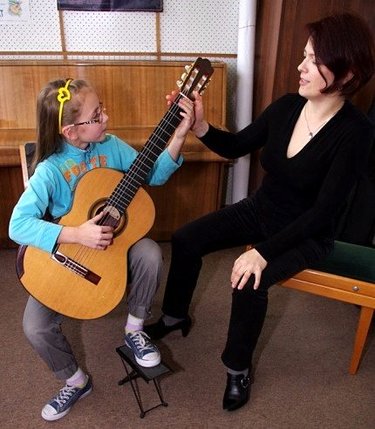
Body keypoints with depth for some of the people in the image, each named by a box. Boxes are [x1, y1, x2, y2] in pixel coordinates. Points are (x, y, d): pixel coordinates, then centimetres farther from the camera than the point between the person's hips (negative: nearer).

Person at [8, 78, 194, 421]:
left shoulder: (111, 146, -7)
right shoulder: (51, 170, -20)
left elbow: (154, 174, -3)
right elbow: (18, 225, -27)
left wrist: (179, 136, -16)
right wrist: (77, 235, -37)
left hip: (113, 242, 3)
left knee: (149, 254, -29)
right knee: (36, 328, -14)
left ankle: (135, 330, -1)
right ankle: (76, 381, 17)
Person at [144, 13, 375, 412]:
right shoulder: (288, 105, -8)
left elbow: (322, 211, -25)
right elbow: (237, 146, 2)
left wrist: (264, 252, -30)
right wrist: (199, 127, -17)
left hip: (306, 233, -5)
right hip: (260, 210, 6)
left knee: (250, 281, -29)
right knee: (185, 240, -7)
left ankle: (238, 368, 2)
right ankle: (174, 316, 20)